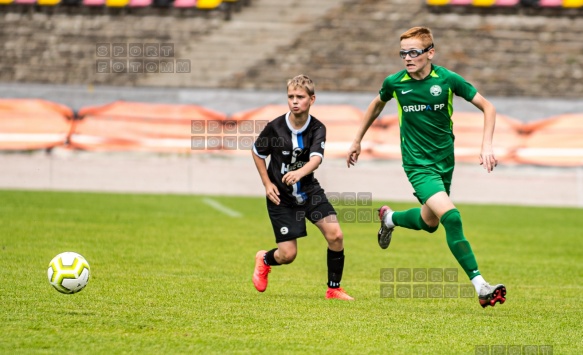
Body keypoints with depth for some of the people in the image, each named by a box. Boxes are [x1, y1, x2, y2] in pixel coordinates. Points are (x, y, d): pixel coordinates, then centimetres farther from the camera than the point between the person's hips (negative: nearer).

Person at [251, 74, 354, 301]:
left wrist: (300, 172, -50)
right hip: (281, 197, -2)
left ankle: (334, 289, 1)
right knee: (287, 255, -4)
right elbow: (257, 152, 4)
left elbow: (316, 158, -30)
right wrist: (267, 184, -2)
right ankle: (264, 259, 33)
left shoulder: (318, 129, -13)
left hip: (309, 191, 2)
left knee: (335, 235, -16)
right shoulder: (275, 127, -14)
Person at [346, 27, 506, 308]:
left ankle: (390, 218, 50)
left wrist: (487, 145, -14)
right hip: (418, 164, -3)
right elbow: (377, 104, 15)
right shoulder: (395, 83, -8)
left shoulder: (447, 79, -10)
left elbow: (487, 107, -2)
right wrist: (357, 140, 21)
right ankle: (481, 287, -21)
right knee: (451, 217, -22)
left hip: (445, 161, 3)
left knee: (430, 222, 18)